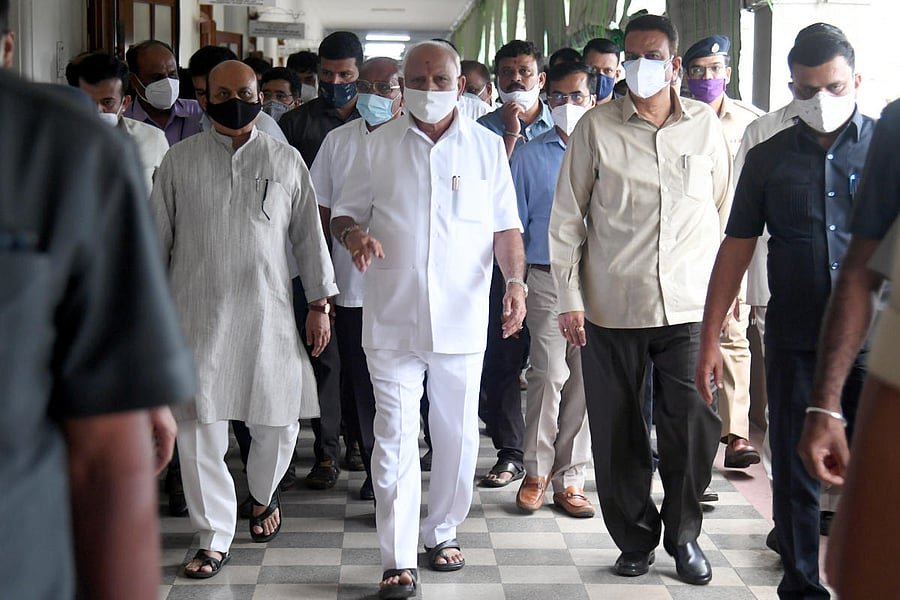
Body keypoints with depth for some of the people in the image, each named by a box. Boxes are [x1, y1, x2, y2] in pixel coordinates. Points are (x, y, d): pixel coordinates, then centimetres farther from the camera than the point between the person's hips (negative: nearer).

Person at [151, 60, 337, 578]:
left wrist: (320, 302, 8)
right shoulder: (180, 160, 7)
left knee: (278, 421, 4)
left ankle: (264, 494, 36)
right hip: (198, 315, 0)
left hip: (268, 312, 0)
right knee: (199, 427, -1)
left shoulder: (286, 160, 8)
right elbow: (159, 237, 11)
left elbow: (309, 233, 11)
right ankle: (215, 539, 13)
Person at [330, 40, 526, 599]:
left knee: (458, 434, 11)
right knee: (396, 439, -2)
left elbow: (506, 227, 7)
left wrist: (516, 280, -9)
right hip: (392, 317, -1)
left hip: (462, 317, 1)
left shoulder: (487, 147, 6)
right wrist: (355, 234, -12)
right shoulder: (379, 147, 5)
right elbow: (344, 212, 11)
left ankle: (444, 532, 30)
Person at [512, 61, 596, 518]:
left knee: (585, 380, 4)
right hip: (547, 279, -1)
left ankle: (569, 477, 14)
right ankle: (536, 472, 8)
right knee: (549, 375, -7)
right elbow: (514, 224, 8)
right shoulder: (528, 156, 8)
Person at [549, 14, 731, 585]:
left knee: (695, 425, -2)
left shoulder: (706, 125, 6)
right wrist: (569, 297, -2)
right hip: (611, 307, 0)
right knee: (619, 431, 6)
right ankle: (636, 537, 24)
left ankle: (684, 534, 20)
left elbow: (725, 211, 14)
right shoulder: (597, 127, 1)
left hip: (689, 306, 1)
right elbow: (567, 217, 3)